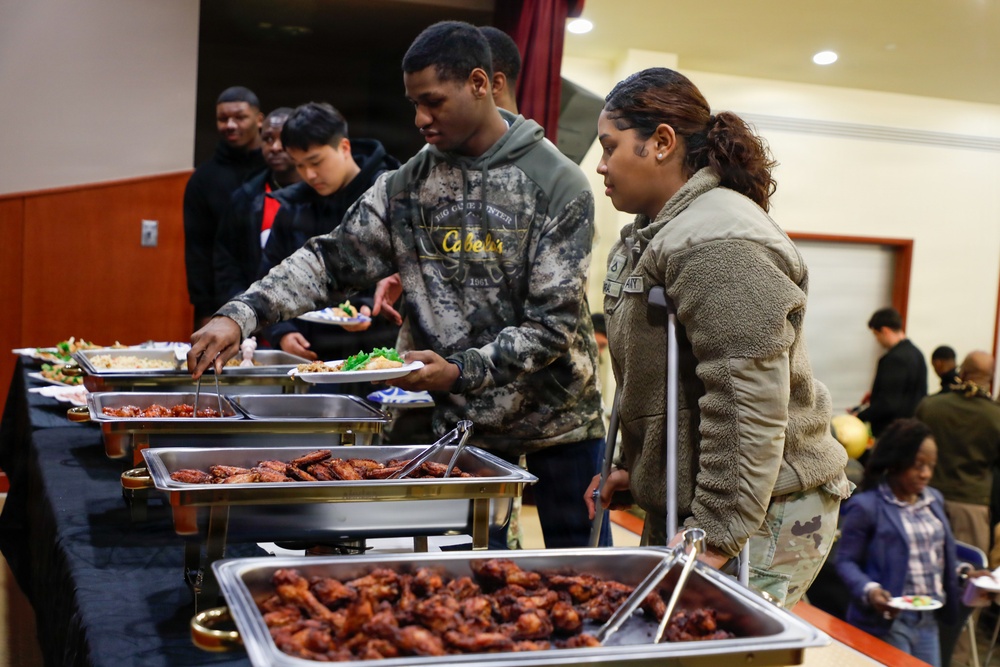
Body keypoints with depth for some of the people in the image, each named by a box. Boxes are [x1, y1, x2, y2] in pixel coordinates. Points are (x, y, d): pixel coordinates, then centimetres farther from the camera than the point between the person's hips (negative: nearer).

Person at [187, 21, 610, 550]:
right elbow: (331, 260, -3)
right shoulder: (407, 185, 1)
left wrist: (461, 372, -24)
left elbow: (555, 322, -14)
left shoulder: (558, 183, -11)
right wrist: (240, 315, -17)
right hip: (461, 422, 3)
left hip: (558, 418, -2)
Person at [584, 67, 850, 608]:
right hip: (676, 505, 10)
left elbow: (747, 406, -25)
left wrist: (716, 534, -23)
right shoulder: (654, 234, 14)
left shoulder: (719, 245, -20)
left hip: (759, 518, -10)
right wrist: (632, 465, 19)